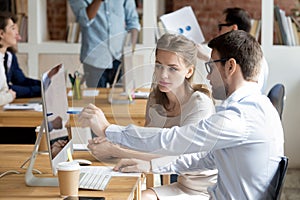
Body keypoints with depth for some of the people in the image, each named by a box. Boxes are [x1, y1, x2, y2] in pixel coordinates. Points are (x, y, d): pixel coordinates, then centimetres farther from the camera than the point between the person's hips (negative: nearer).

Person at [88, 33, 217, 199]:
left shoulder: (200, 104, -20)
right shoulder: (156, 98, 3)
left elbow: (171, 157, -26)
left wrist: (114, 151, -26)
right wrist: (108, 145, -16)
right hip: (184, 184, 6)